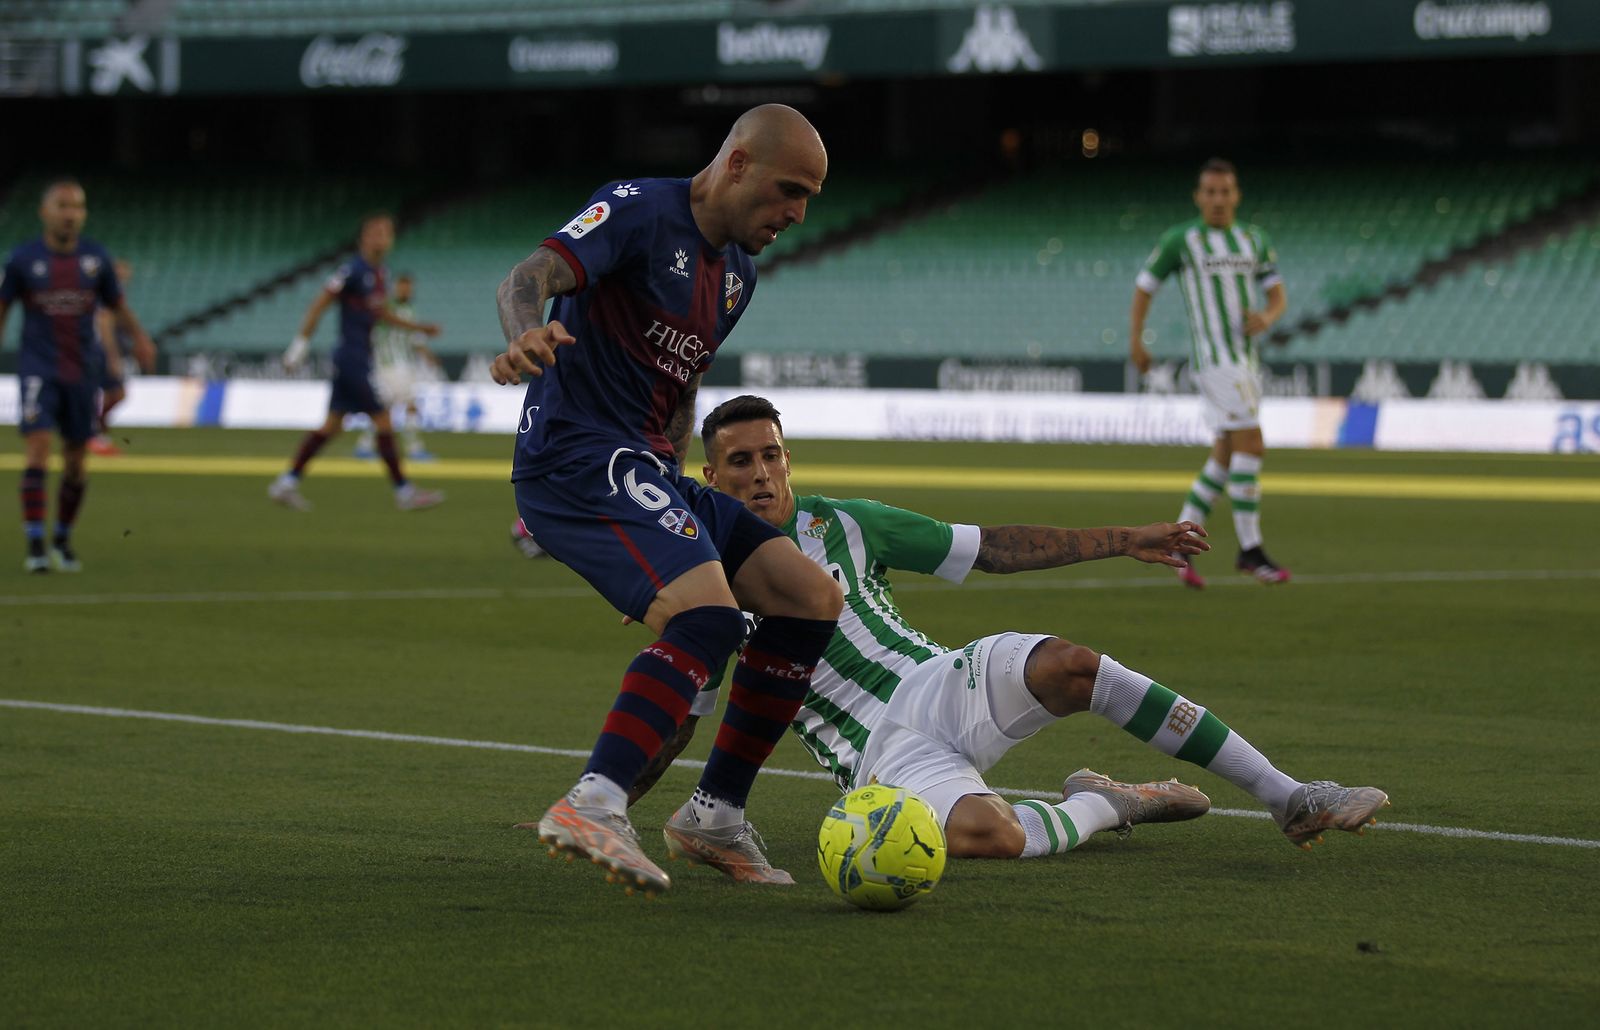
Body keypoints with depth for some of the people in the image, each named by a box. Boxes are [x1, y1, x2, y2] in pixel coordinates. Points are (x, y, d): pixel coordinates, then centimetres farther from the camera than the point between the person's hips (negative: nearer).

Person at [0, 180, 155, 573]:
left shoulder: (96, 258, 4)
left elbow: (118, 306, 11)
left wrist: (139, 337, -7)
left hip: (82, 370, 3)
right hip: (38, 367, -3)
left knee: (76, 462, 7)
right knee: (37, 447, -17)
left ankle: (63, 540, 26)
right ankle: (35, 544, -16)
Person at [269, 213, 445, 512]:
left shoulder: (380, 274, 12)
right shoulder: (354, 271, -15)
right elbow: (320, 304, -15)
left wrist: (419, 327, 21)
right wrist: (302, 342, -18)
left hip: (360, 360, 9)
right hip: (351, 359, -9)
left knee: (333, 425, 11)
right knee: (383, 420, -7)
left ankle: (287, 483, 15)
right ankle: (404, 492, -2)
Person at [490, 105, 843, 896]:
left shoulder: (738, 270, 19)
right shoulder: (638, 210, -8)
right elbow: (533, 275, -24)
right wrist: (527, 332, -47)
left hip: (645, 471, 9)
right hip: (577, 453, -9)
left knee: (812, 600, 3)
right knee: (708, 614, -30)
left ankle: (715, 814, 8)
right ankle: (592, 808, -36)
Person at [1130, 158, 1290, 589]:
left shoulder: (1255, 240, 14)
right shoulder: (1180, 239, -2)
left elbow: (1278, 297, 12)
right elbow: (1143, 286, 9)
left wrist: (1267, 318, -11)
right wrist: (1135, 341, 11)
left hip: (1247, 359, 7)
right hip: (1213, 356, -7)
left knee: (1225, 457, 9)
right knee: (1251, 445, -14)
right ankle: (1250, 549, -9)